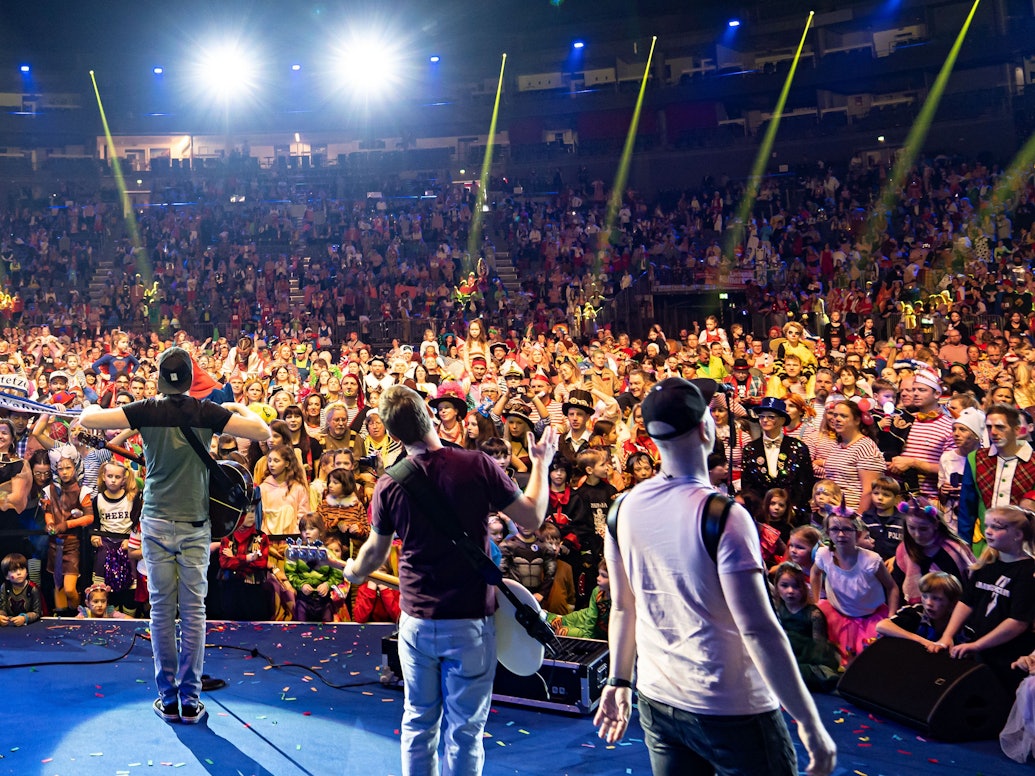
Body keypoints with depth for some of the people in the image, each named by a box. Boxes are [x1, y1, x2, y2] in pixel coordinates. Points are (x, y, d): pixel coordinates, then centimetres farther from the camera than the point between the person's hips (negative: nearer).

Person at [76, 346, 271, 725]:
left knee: (161, 610, 7)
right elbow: (262, 432, -7)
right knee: (193, 611, 4)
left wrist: (92, 409, 15)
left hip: (157, 523, 0)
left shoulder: (147, 410, -5)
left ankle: (168, 699, 13)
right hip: (195, 525, 0)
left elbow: (86, 420, -8)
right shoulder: (207, 412, -5)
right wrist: (242, 409, 12)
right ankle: (190, 700, 8)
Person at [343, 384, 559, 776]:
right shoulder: (478, 464, -14)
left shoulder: (389, 485, -6)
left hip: (416, 621, 3)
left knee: (419, 722, 19)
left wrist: (353, 571, 32)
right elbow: (532, 517, -4)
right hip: (470, 623, -2)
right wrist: (541, 463, 12)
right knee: (464, 729, 8)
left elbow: (375, 552, 9)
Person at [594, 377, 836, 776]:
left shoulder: (625, 508, -2)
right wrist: (810, 722, -17)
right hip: (731, 710, -6)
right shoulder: (722, 515, -20)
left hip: (658, 702, 6)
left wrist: (619, 681, 19)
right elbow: (758, 629, -22)